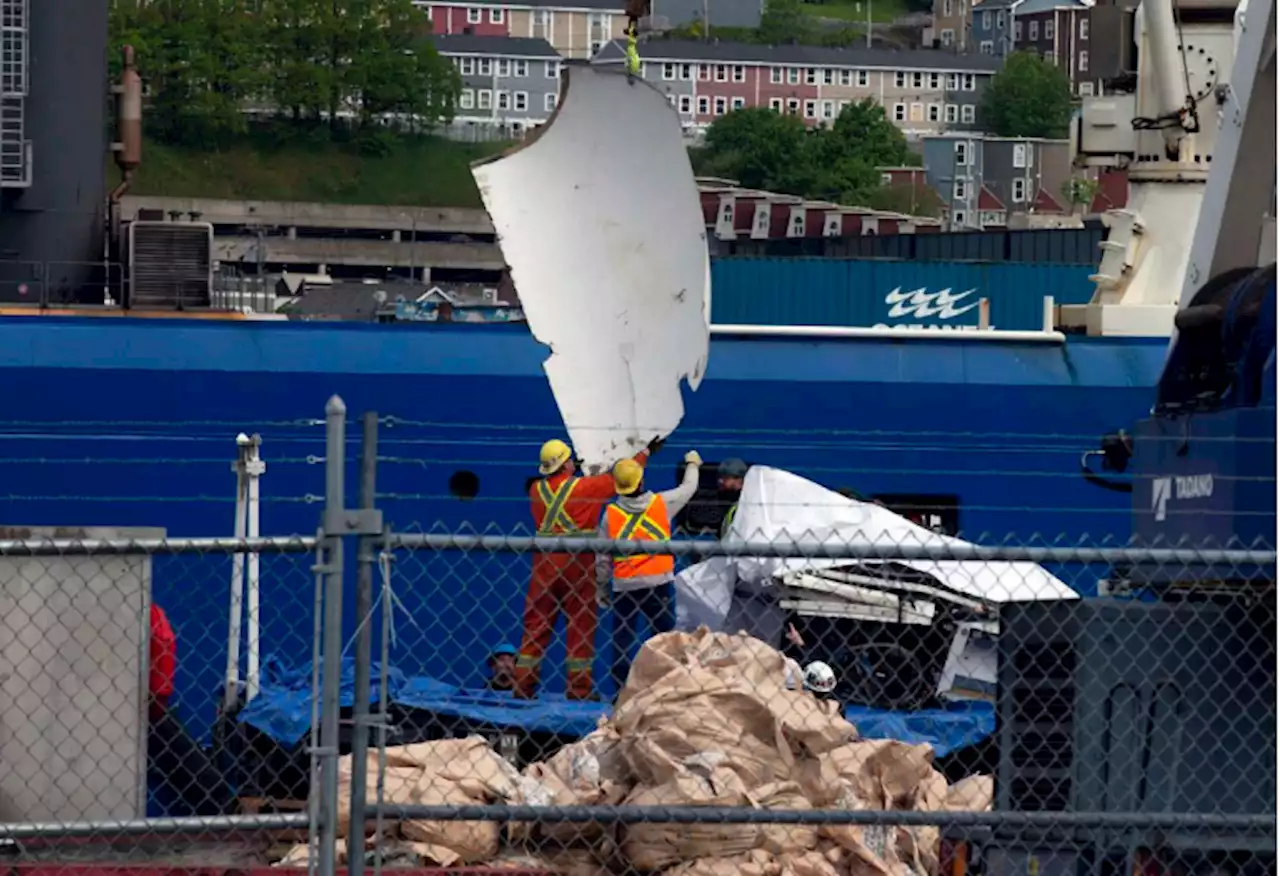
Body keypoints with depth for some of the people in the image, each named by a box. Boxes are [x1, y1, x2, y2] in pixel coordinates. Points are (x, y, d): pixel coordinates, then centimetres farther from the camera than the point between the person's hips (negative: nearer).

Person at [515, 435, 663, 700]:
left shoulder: (537, 490, 2)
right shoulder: (584, 487, -8)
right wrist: (646, 452, 16)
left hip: (544, 563, 4)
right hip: (576, 563, -4)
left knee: (536, 624, 7)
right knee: (580, 626, 3)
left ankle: (523, 685, 5)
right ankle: (579, 688, 3)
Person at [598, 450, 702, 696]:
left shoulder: (611, 513, -2)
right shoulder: (662, 503, -2)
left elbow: (603, 558, 2)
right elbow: (688, 488, 17)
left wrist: (603, 589, 15)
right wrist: (692, 464, 37)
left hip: (624, 585, 0)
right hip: (658, 583, 0)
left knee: (622, 639, 4)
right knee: (666, 635, 6)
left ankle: (621, 691, 2)